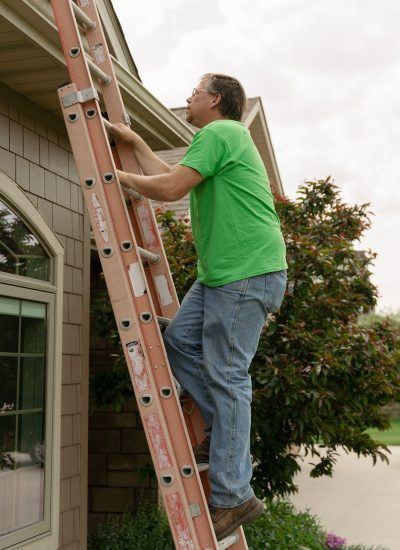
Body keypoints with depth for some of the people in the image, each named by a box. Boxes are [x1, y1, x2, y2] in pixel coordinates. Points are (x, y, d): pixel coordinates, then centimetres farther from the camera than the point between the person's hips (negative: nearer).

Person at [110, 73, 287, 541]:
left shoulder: (219, 132, -8)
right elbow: (169, 177, 31)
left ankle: (233, 497, -2)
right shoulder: (223, 137, 24)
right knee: (178, 341, 10)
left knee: (225, 374, -9)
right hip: (221, 273, 10)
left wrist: (122, 176, 0)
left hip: (249, 274, -10)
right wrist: (135, 142, 34)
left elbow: (169, 189, -16)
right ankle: (224, 430, 18)